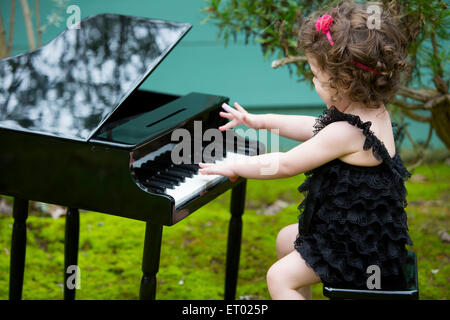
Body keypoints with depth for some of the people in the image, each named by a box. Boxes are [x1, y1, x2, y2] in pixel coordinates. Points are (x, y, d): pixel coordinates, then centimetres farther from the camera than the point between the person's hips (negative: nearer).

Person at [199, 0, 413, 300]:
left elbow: (285, 165, -21)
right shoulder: (374, 113, 0)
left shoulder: (345, 133, -30)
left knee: (280, 277, -14)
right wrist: (261, 121, 20)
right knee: (286, 239, 25)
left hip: (362, 248, -11)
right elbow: (316, 128, 16)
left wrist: (234, 167, -6)